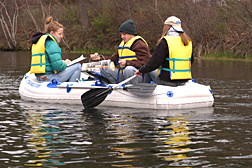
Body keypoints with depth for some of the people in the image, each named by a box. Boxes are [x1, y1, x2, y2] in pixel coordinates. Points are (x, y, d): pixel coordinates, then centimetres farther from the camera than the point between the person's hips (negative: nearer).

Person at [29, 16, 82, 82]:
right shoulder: (51, 44, -13)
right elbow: (58, 66, -21)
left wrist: (62, 62, 13)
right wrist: (65, 63, 0)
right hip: (49, 78, -10)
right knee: (78, 66, -4)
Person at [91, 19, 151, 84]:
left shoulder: (139, 44, -9)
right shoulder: (123, 44, 21)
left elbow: (144, 63, -20)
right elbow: (113, 59, 18)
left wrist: (127, 63, -30)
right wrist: (100, 58, 3)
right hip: (123, 74, 9)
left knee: (129, 69, -40)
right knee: (104, 70, 2)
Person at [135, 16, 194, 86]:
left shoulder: (164, 42, -15)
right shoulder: (188, 42, 3)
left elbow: (154, 63, -16)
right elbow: (191, 61, 15)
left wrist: (141, 70, 0)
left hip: (168, 80, -6)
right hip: (184, 81, 6)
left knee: (148, 72, 23)